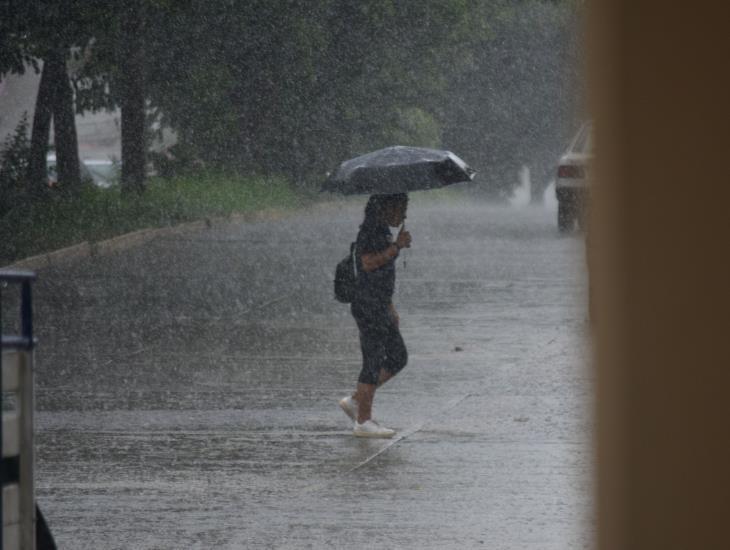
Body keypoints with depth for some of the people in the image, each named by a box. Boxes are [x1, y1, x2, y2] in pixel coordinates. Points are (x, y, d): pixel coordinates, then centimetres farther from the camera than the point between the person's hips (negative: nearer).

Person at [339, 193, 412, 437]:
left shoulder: (383, 231, 15)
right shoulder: (369, 231, -13)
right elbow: (369, 263, -28)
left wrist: (390, 307, 24)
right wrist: (397, 246, -22)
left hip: (380, 306, 10)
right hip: (367, 305, -10)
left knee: (398, 358, 12)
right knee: (373, 362, -6)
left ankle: (354, 400, 18)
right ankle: (363, 421, 0)